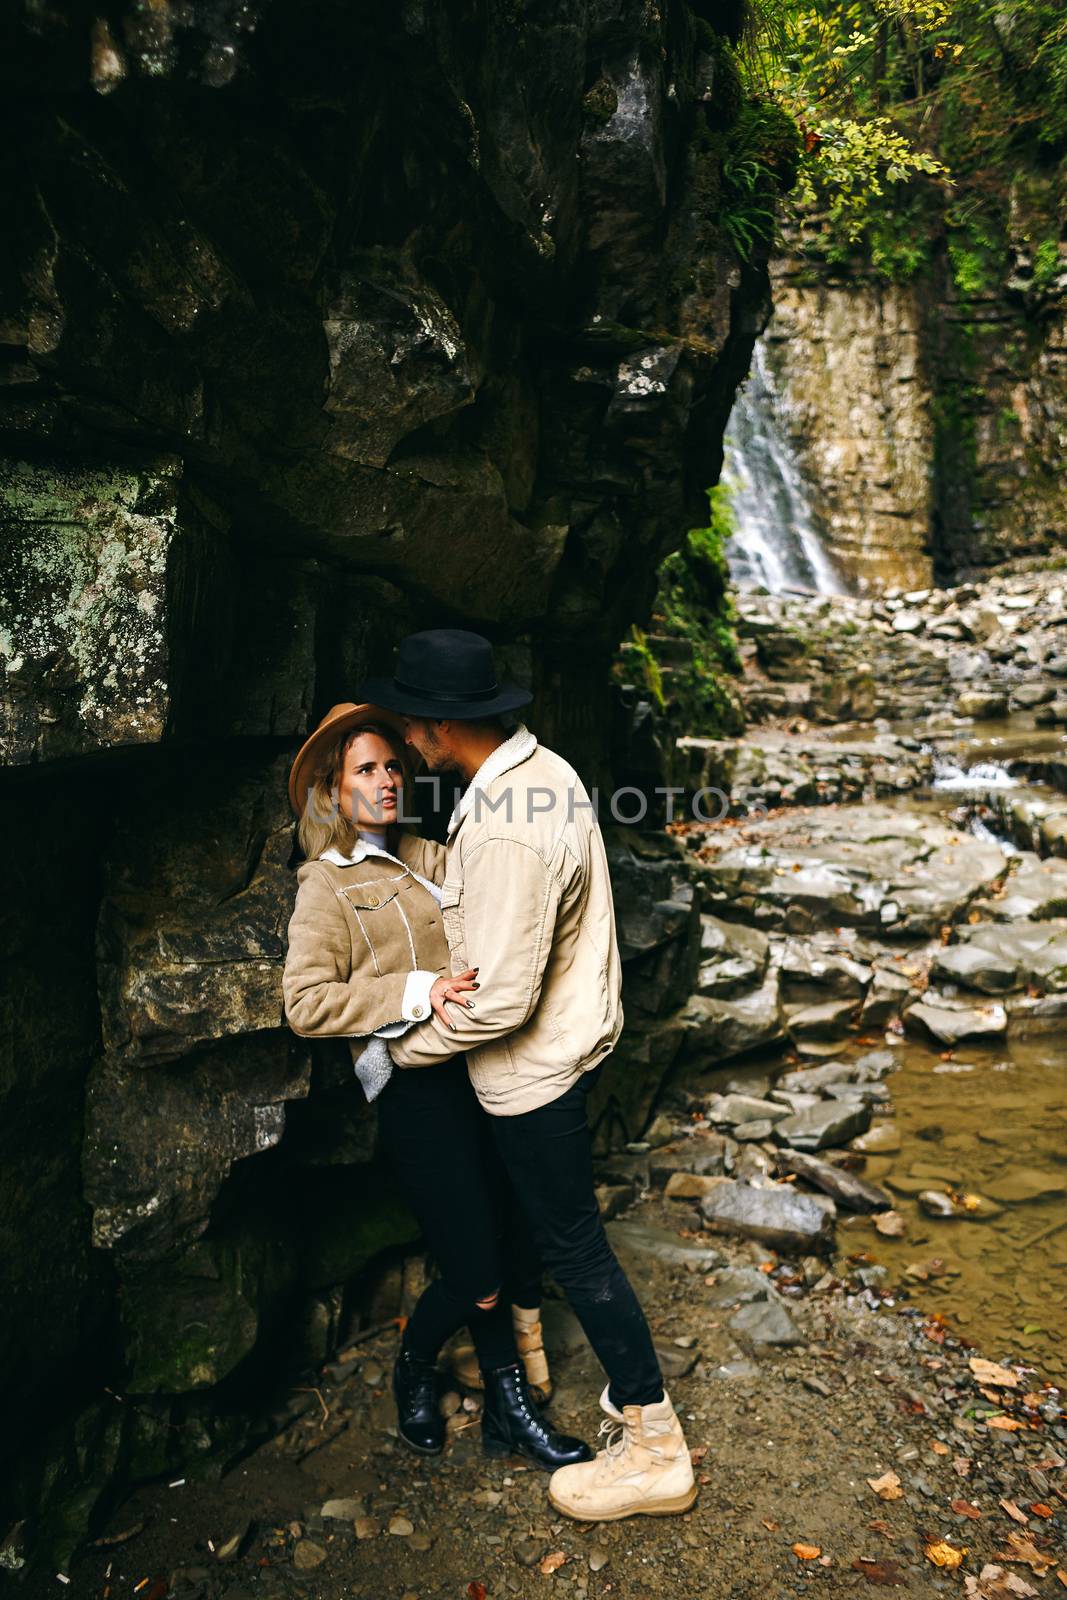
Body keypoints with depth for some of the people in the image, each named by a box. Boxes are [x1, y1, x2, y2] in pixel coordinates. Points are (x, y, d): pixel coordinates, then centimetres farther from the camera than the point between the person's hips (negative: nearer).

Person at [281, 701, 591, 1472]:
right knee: (477, 1276, 0)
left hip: (479, 1069, 6)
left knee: (526, 1241, 10)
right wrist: (418, 993, -20)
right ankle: (414, 1371, 33)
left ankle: (510, 1407, 32)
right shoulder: (328, 886, -4)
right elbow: (307, 1003, -14)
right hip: (418, 1091, -6)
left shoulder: (426, 855, 14)